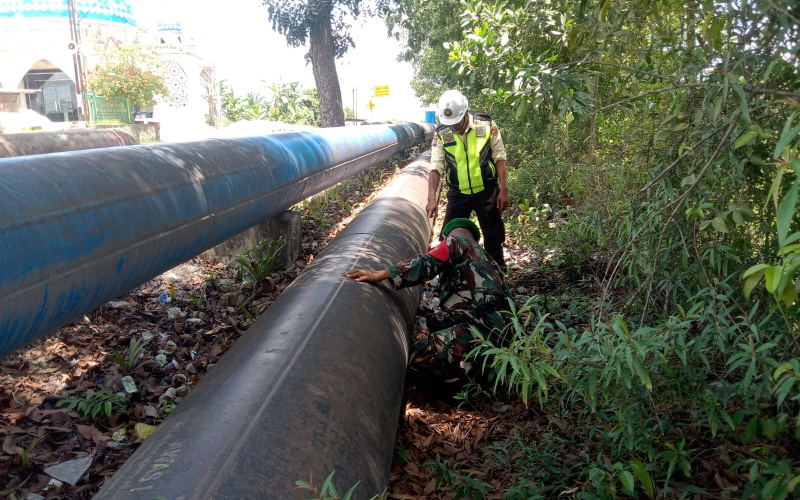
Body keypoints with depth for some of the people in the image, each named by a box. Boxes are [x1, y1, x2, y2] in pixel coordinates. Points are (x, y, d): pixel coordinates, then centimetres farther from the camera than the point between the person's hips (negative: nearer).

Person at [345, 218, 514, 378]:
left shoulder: (455, 241, 7)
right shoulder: (484, 257, 30)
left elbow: (428, 264, -13)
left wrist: (384, 274, -20)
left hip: (486, 324, -9)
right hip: (503, 324, 9)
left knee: (421, 354, -13)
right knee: (435, 323, 24)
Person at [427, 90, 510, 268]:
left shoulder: (486, 125, -10)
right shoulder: (441, 134, -8)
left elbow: (499, 158, -5)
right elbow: (436, 167, -10)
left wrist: (504, 190, -8)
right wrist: (432, 198, -21)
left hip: (486, 191, -1)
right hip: (458, 194, 1)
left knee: (493, 235, 10)